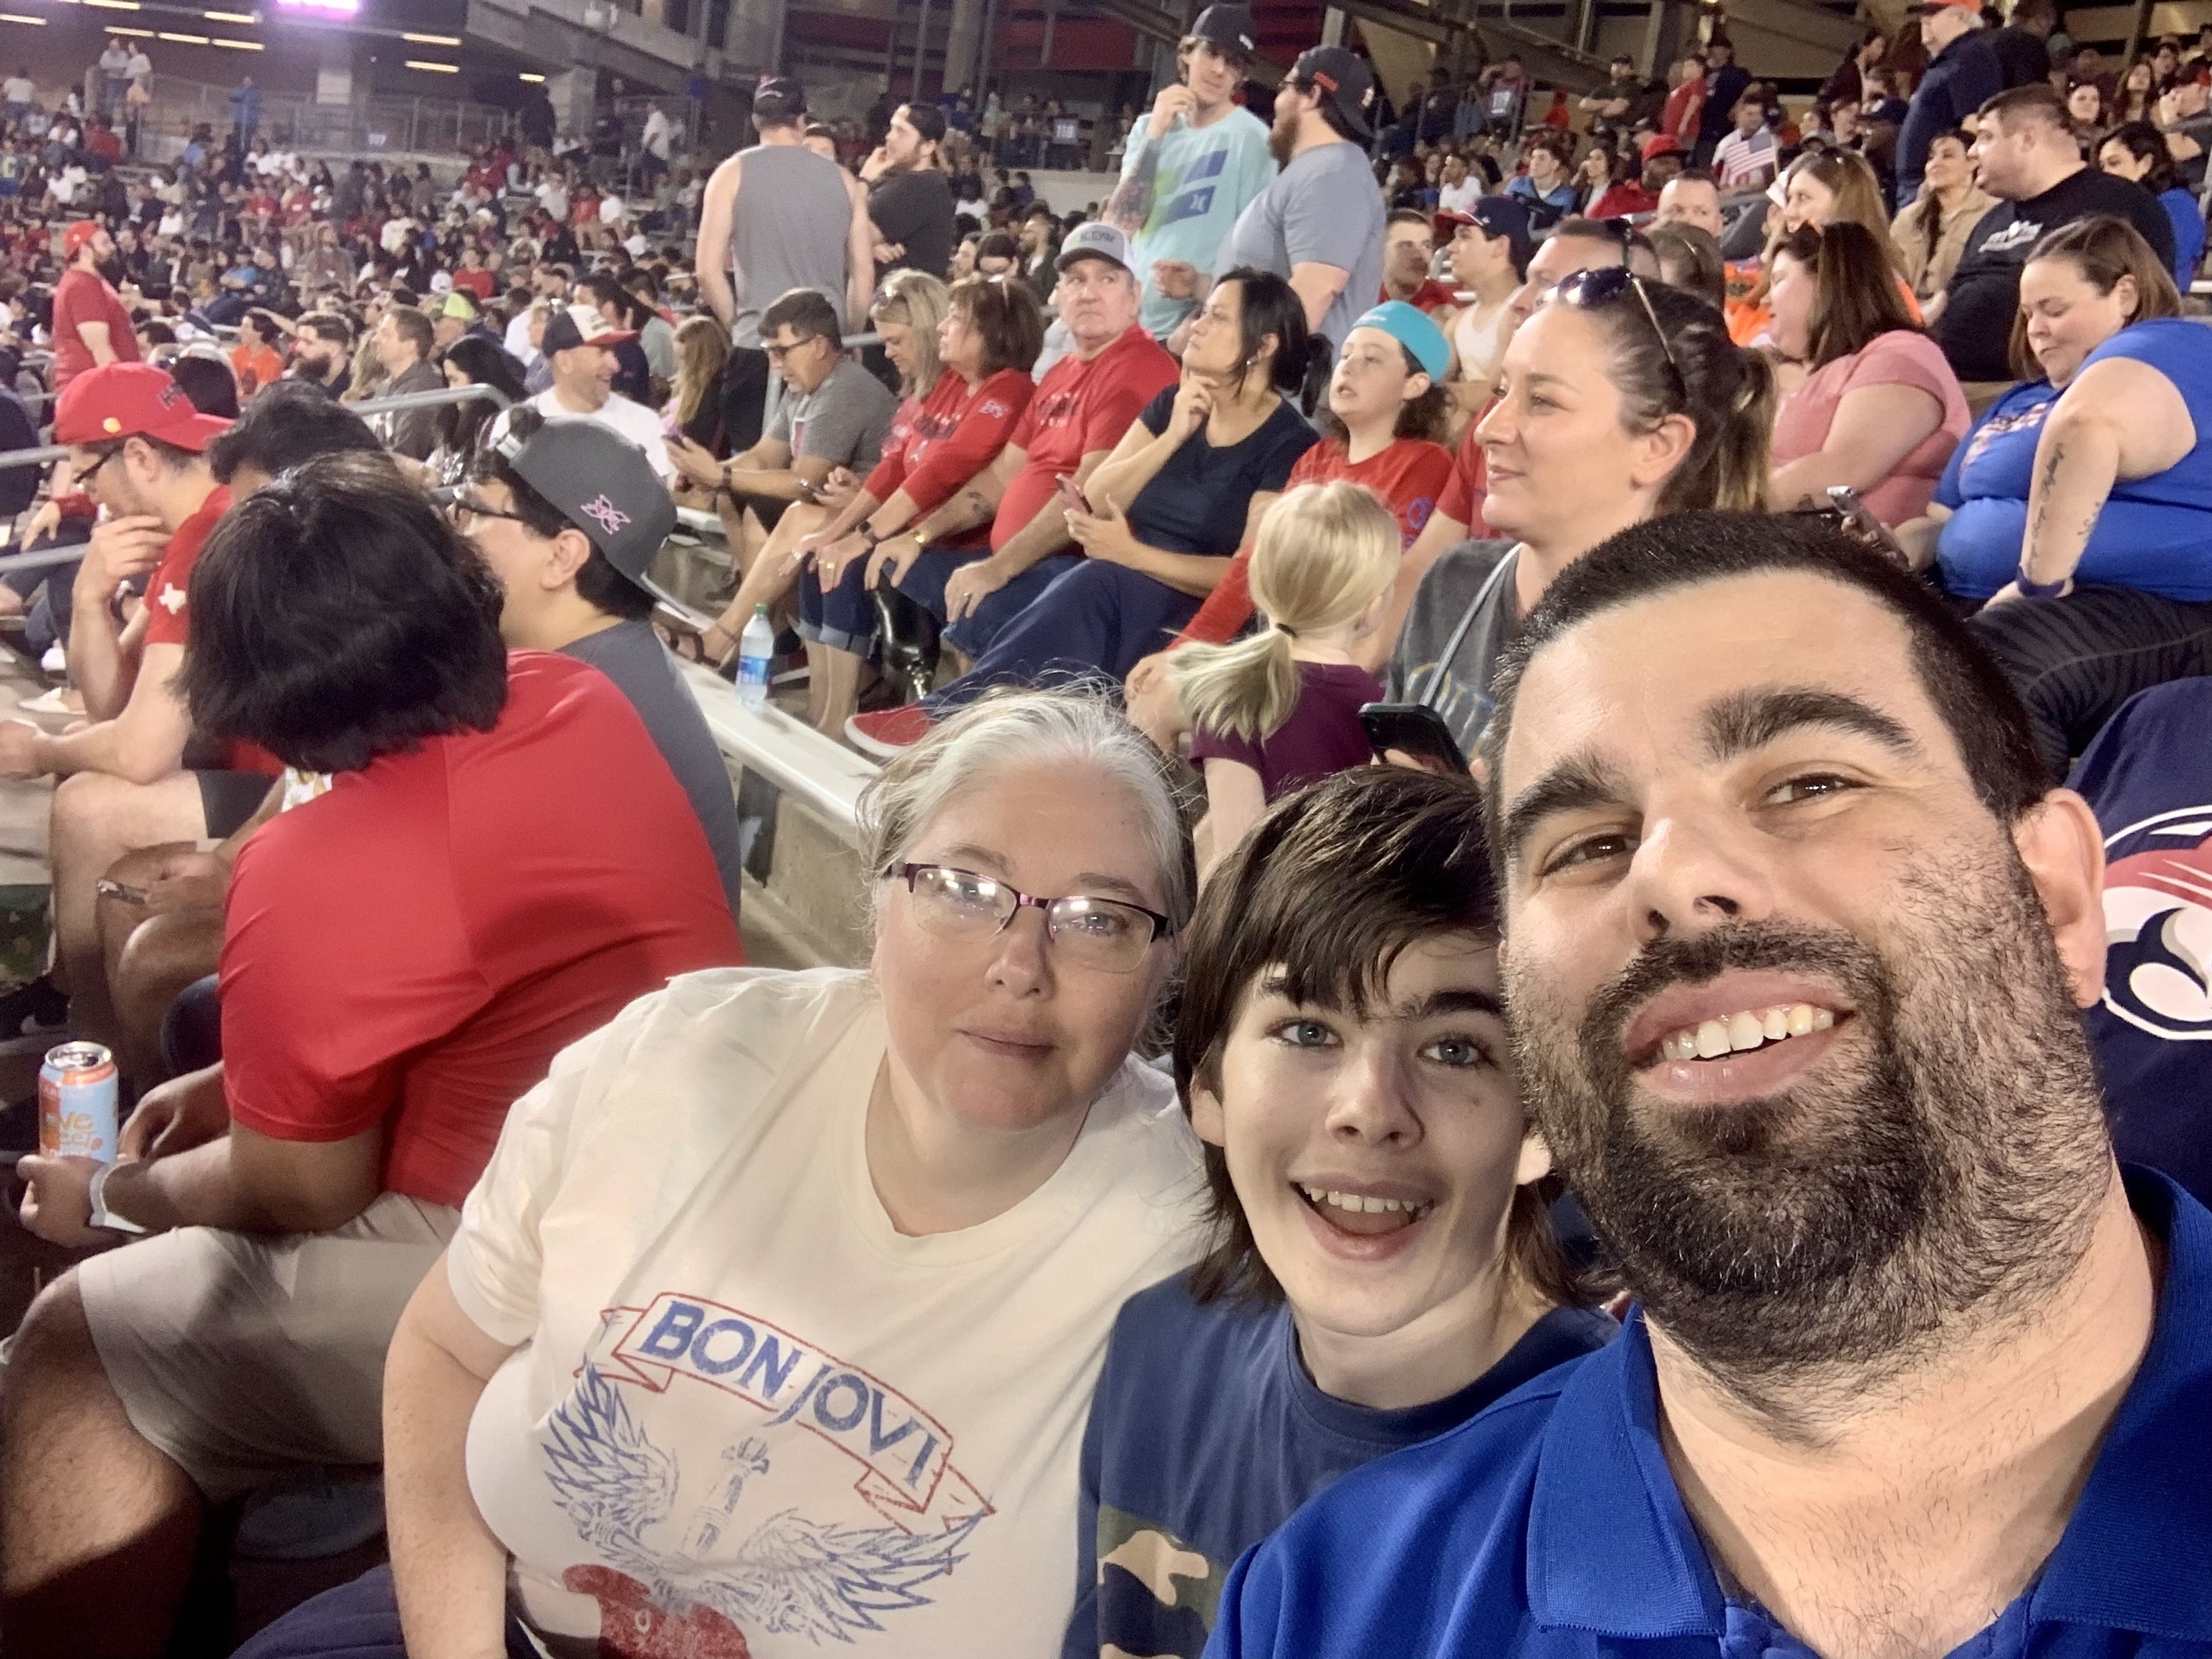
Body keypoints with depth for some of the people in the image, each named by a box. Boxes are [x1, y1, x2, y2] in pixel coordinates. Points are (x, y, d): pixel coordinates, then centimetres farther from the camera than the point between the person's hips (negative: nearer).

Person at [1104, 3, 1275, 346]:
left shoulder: (1252, 139, -6)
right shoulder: (1150, 128, 9)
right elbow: (1118, 227, -2)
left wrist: (1204, 284, -20)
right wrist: (1155, 136, -9)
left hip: (1194, 332, -5)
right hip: (1127, 320, 5)